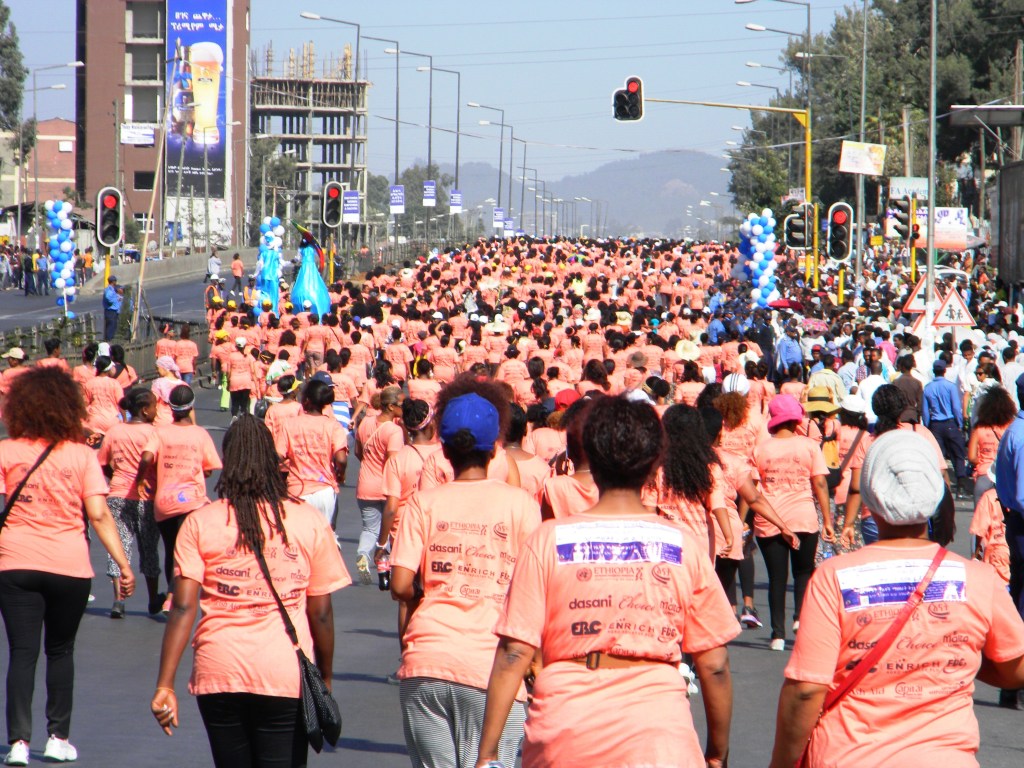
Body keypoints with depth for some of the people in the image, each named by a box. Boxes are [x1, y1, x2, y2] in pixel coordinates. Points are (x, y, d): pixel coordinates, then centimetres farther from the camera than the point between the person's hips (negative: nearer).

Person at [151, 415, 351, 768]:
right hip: (286, 674, -1)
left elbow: (183, 608, -7)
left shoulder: (200, 522, 0)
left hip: (218, 673, 1)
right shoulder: (310, 521, 1)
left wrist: (164, 686, -7)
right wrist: (326, 679, 15)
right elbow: (321, 612, 2)